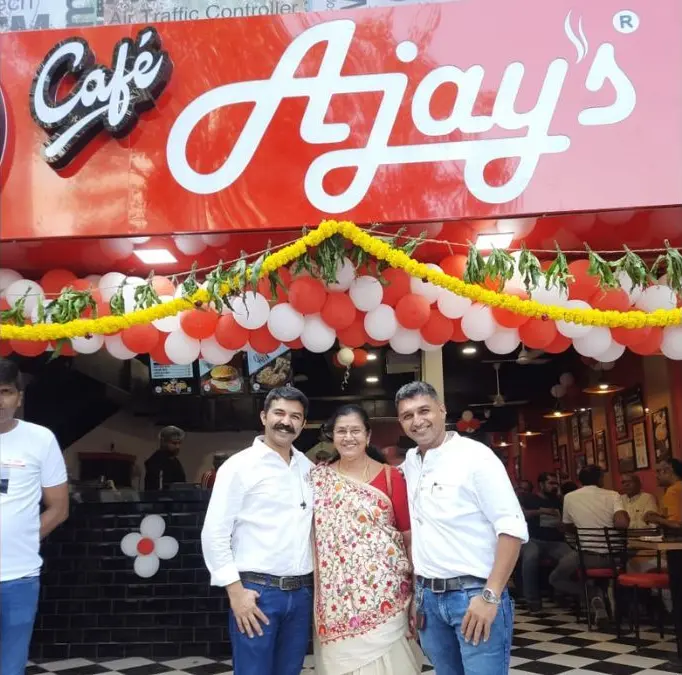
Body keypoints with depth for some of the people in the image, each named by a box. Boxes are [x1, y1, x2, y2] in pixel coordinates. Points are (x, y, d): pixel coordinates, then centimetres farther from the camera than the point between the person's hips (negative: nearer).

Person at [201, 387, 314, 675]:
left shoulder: (308, 467, 9)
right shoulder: (240, 466, -6)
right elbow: (214, 534, -8)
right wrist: (235, 590, -13)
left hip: (301, 592, 5)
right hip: (257, 592, -5)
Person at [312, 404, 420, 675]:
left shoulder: (390, 476, 0)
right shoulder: (318, 477, 7)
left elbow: (409, 535, 2)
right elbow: (310, 533, 9)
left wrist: (419, 589, 0)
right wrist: (310, 587, 4)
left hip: (384, 592, -2)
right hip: (336, 595, 2)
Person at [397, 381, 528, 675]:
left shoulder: (475, 455, -11)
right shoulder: (409, 464, 8)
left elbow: (513, 528, -15)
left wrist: (490, 596, -19)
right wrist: (417, 591, 10)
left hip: (474, 594, -6)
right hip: (428, 596, 6)